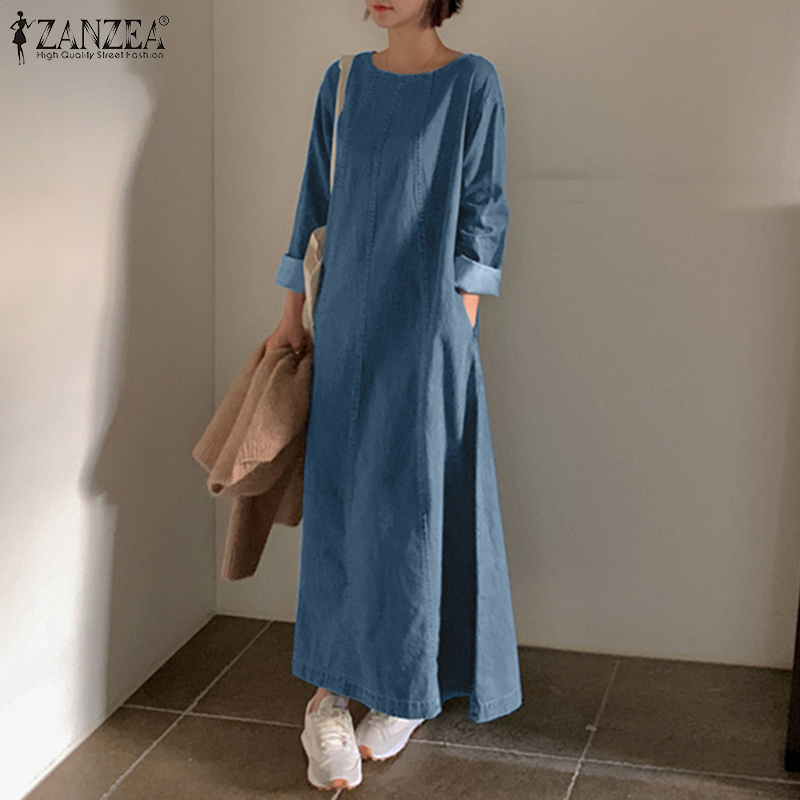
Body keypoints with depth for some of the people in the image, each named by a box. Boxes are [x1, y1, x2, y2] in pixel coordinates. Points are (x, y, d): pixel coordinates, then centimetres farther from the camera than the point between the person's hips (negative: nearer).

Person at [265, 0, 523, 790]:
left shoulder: (471, 81, -2)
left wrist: (461, 324, -9)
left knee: (416, 497, 2)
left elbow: (480, 210, -4)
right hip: (346, 321, 4)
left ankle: (408, 687, 17)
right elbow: (316, 201, 13)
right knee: (339, 497, 4)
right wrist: (292, 311, 11)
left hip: (426, 323, -4)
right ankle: (331, 691, 13)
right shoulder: (342, 81, 10)